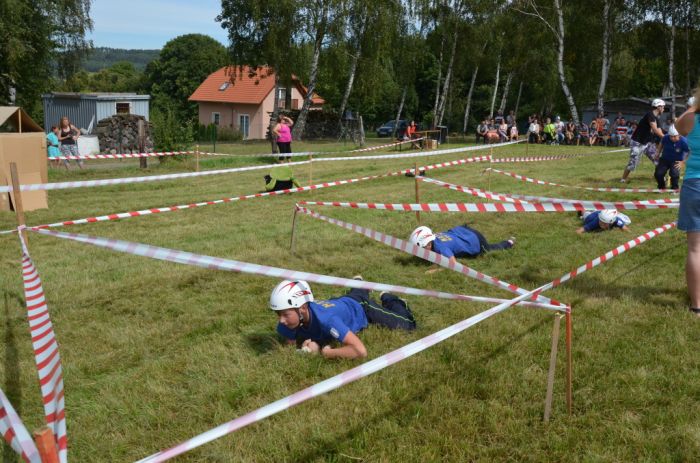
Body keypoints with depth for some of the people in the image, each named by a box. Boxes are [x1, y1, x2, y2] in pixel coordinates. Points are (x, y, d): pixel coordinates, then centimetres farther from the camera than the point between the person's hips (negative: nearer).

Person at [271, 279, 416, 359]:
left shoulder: (325, 318, -53)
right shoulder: (286, 324, -37)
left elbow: (361, 351, -58)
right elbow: (291, 342, -15)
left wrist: (326, 353, -51)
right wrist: (306, 345, -37)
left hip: (362, 307, -5)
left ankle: (389, 300, 35)